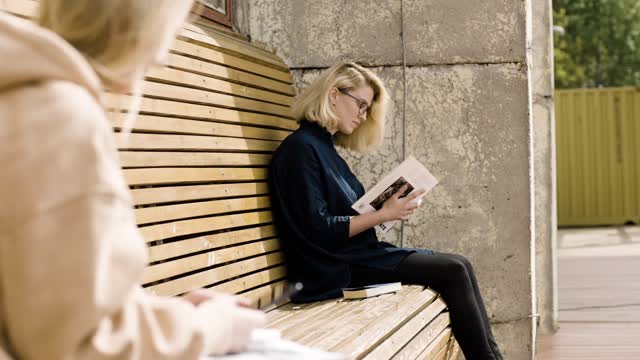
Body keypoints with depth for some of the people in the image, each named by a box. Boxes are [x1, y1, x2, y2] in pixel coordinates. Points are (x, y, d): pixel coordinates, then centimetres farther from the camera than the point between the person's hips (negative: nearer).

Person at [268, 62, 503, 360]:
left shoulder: (325, 146, 17)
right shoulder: (300, 148, -13)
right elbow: (317, 230, -20)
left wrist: (393, 207, 2)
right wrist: (383, 215, -16)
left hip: (358, 253, 10)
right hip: (338, 267, -9)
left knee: (459, 266, 0)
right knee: (452, 271, -15)